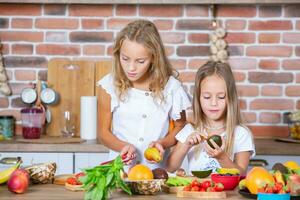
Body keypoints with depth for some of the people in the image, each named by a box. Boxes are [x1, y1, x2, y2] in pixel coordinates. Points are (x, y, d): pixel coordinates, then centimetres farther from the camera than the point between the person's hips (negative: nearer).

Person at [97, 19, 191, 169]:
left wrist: (163, 143, -6)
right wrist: (123, 146, -13)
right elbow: (104, 132, 6)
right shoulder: (110, 85, -1)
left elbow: (180, 127, 13)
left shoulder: (171, 86, -1)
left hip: (156, 169, 1)